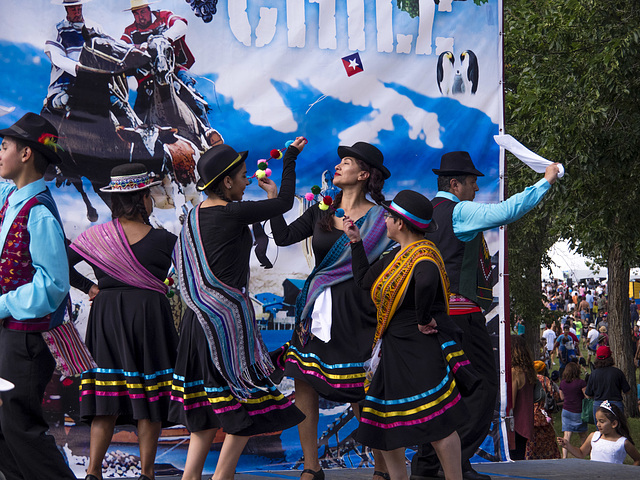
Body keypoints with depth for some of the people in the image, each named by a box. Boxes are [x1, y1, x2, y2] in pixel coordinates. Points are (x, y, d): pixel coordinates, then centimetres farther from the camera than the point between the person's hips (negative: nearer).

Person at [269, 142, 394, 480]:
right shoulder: (321, 211, 10)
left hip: (354, 315, -4)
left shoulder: (378, 218, -2)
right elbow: (284, 236, 3)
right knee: (303, 385, 0)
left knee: (361, 396, -2)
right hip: (316, 312, 5)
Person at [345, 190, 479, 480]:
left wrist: (423, 319, -29)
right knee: (383, 423, 11)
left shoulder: (423, 254, -16)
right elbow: (364, 281, 23)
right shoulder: (396, 256, 14)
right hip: (394, 349, 10)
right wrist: (356, 241, 23)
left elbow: (427, 281, -39)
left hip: (422, 349, -10)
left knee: (436, 424, -15)